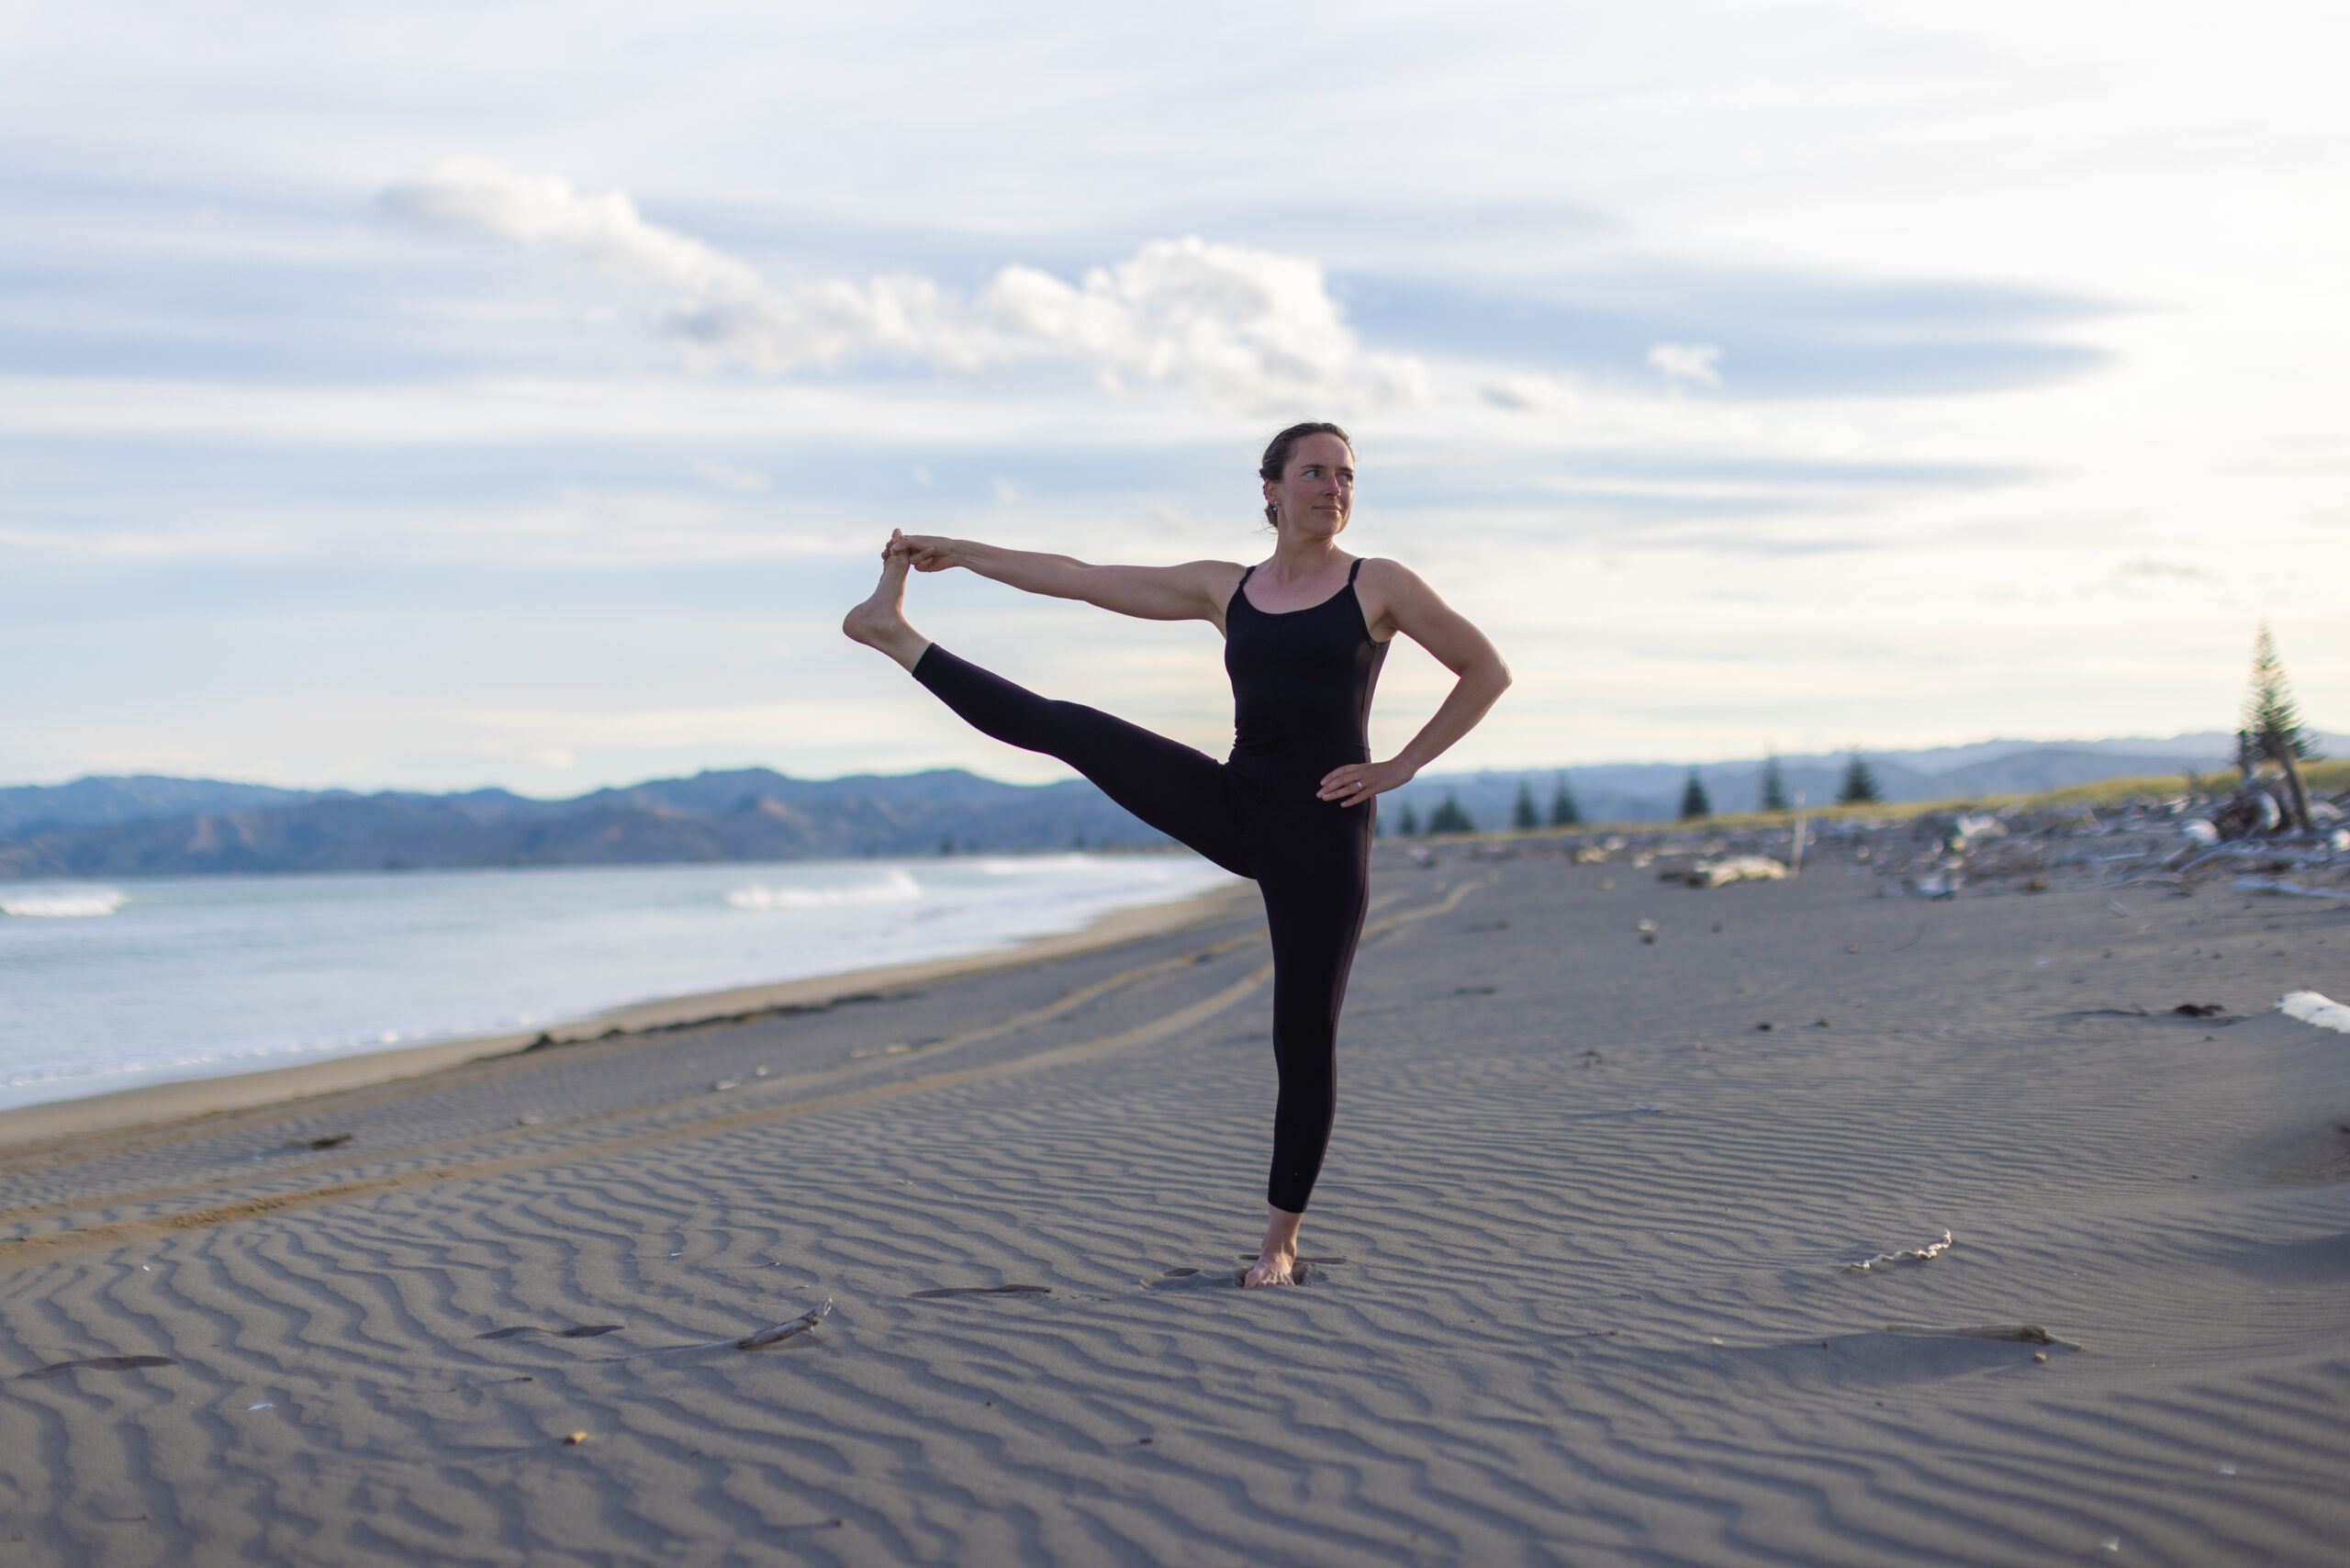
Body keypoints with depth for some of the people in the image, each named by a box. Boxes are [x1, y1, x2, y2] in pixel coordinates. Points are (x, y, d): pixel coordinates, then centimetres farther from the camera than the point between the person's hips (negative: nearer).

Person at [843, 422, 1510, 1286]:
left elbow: (1487, 670, 2)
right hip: (1234, 810, 3)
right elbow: (1084, 580, 14)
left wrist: (1402, 766, -4)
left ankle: (1280, 1240, 13)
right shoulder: (1227, 589, 11)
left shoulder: (1377, 585, 1)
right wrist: (961, 552, 16)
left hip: (1323, 836, -3)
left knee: (1304, 1041, 0)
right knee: (1068, 728, -8)